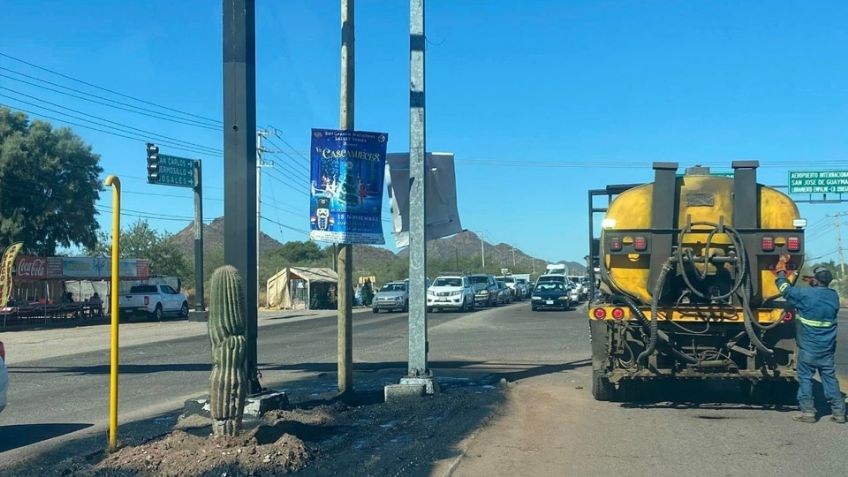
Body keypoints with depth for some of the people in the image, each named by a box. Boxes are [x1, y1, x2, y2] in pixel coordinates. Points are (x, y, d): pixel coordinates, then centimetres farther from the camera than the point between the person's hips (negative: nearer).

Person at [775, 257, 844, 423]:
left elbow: (785, 289, -4)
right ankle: (839, 412, 10)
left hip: (808, 349, -5)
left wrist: (781, 271, 10)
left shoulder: (806, 295, -16)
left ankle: (808, 411, 4)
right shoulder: (833, 295, 2)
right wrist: (811, 283, 22)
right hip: (827, 348, 5)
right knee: (830, 378, 10)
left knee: (805, 378, 4)